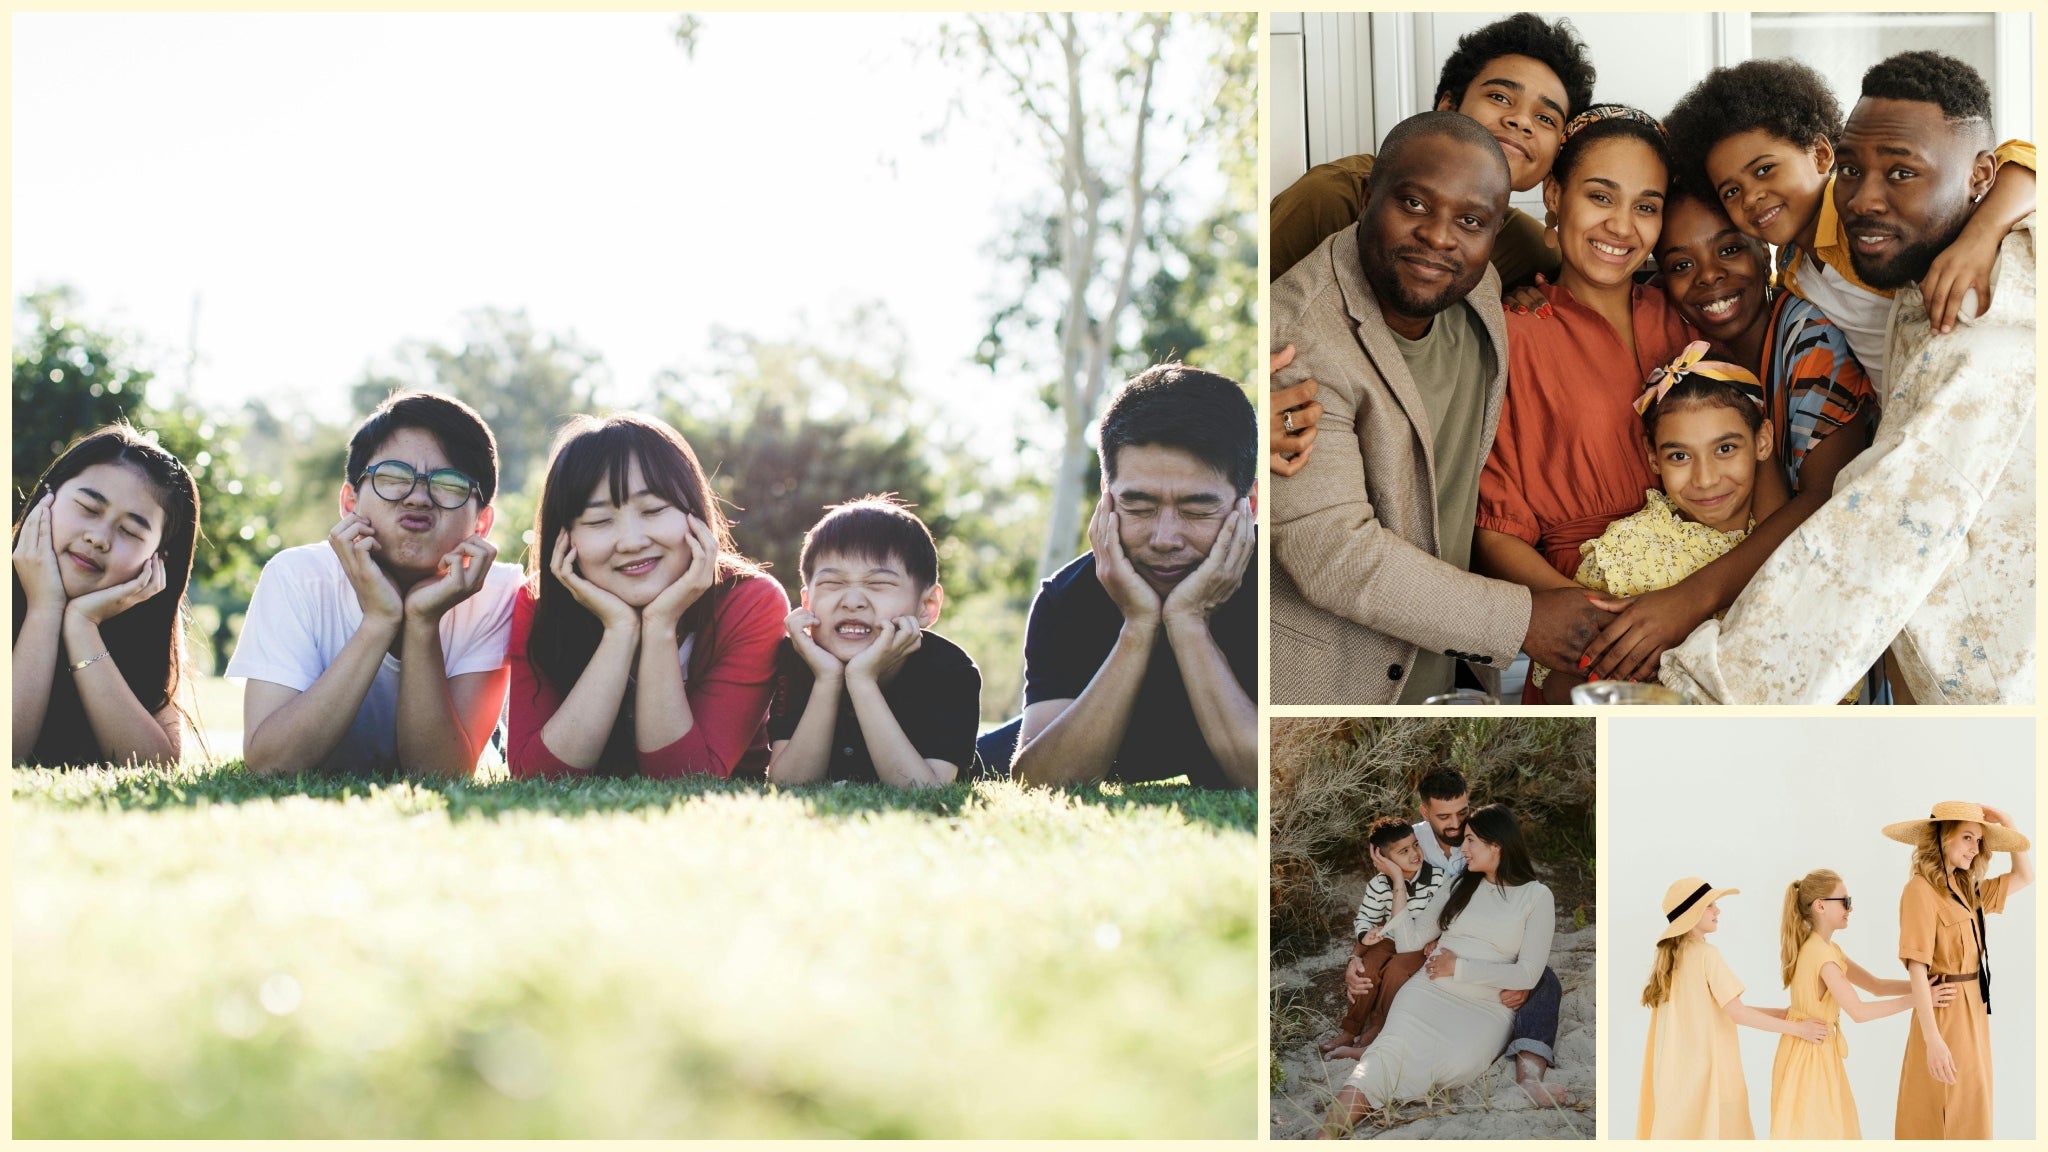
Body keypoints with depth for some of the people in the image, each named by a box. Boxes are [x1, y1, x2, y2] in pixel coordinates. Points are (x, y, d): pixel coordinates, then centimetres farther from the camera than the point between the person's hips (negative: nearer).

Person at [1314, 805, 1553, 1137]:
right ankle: (1324, 1139, -50)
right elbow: (1411, 940, 13)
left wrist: (1459, 967, -8)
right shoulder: (1459, 885, 17)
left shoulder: (1536, 896, 4)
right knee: (1394, 1050, -32)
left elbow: (1528, 974, -5)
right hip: (1431, 991, 2)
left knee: (1456, 1063, -39)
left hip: (1486, 1008, -2)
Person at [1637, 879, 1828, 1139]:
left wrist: (1783, 1013, 11)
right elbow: (1737, 1013, -16)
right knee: (1719, 1134, -4)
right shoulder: (1706, 954, -12)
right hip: (1707, 1067, -8)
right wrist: (1796, 1028, -10)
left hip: (1677, 1068, 8)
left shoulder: (1671, 955, 12)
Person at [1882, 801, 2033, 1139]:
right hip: (1944, 1015, -9)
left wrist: (2007, 825, 8)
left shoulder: (1967, 890, 10)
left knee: (1969, 1120, 14)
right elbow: (1917, 970, -20)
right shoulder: (1921, 890, -15)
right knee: (1946, 1125, -3)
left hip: (1973, 1011, 9)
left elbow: (2025, 876, 24)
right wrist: (1932, 1040, -25)